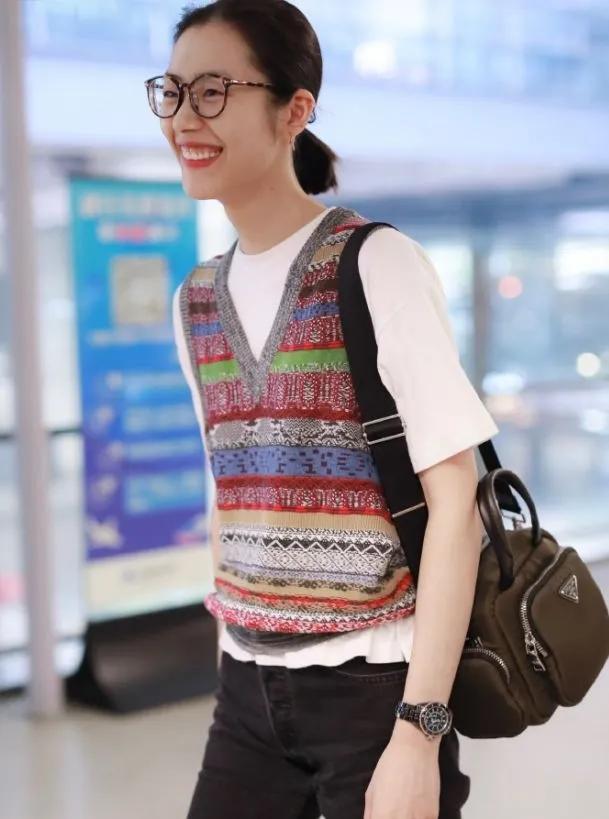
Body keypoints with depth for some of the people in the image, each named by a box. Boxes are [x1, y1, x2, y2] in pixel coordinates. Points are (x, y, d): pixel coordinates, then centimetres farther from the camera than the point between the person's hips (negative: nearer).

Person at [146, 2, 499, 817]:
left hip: (373, 684, -5)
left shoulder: (377, 264, -11)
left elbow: (455, 500, -14)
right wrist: (232, 664, 12)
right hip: (249, 688, 5)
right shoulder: (196, 300, 6)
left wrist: (419, 730, -17)